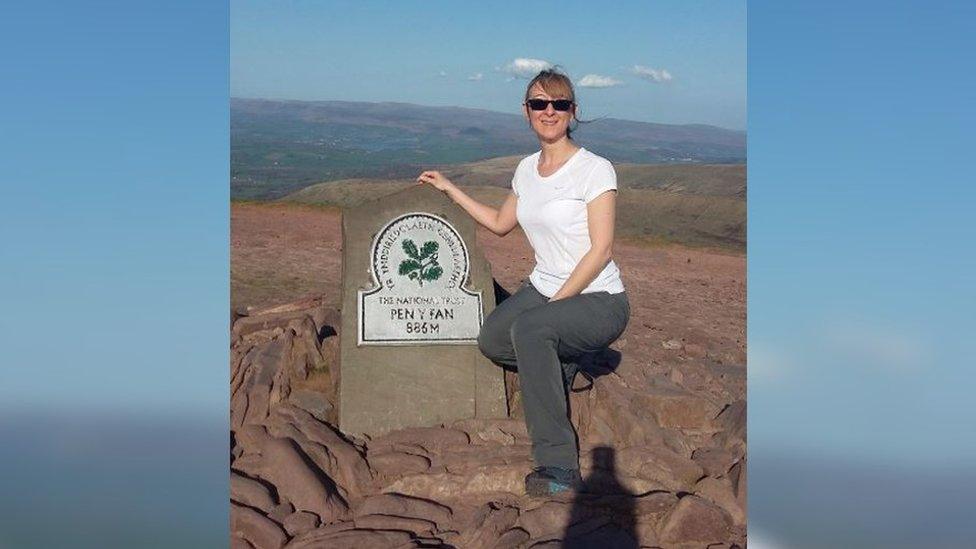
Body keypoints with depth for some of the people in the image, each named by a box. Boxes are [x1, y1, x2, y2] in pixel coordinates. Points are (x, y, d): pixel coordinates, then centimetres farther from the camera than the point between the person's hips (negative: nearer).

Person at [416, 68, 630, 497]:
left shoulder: (594, 169, -12)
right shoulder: (527, 168, 8)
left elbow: (601, 249, -16)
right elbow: (500, 224, 25)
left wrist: (556, 301, -19)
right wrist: (448, 188, 24)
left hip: (597, 301, -7)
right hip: (542, 288, 7)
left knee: (529, 328, -35)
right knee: (491, 340, -17)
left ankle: (559, 467, -31)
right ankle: (558, 364, 18)